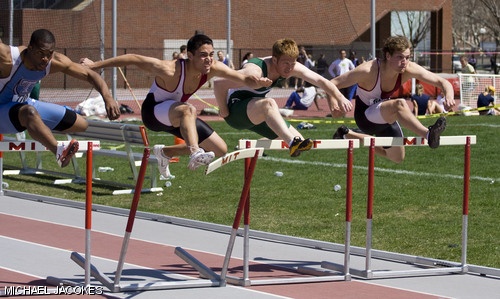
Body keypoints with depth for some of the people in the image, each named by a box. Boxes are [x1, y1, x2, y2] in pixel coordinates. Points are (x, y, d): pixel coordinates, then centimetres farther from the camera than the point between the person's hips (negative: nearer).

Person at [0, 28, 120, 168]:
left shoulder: (56, 62, -16)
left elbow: (90, 75, -11)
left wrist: (108, 98, -25)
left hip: (24, 103, 7)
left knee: (81, 125, 8)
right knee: (29, 112, -43)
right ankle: (59, 152, -59)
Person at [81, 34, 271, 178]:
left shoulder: (213, 68, -17)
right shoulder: (169, 70, -33)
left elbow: (244, 79, -14)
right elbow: (133, 59, -27)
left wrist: (257, 82, -39)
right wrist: (95, 65, -24)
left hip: (176, 115, 8)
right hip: (153, 112, -8)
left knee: (220, 150, 5)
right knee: (188, 110, -40)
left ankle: (165, 152, 21)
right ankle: (195, 154, -54)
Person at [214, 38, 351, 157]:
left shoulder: (293, 67, -11)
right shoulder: (256, 71, -32)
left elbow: (320, 80, -4)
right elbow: (218, 84, -34)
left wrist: (340, 98, -15)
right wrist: (224, 112, -23)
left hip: (257, 113, 8)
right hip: (235, 110, -8)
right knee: (269, 103, -39)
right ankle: (293, 143, -52)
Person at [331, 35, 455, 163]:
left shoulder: (409, 69, -18)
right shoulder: (368, 71, -29)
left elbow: (442, 82, -17)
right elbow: (331, 84, -28)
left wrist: (449, 97, -39)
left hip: (386, 117, 7)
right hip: (366, 117, -7)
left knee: (397, 158, 18)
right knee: (399, 104, -36)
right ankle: (428, 134, -53)